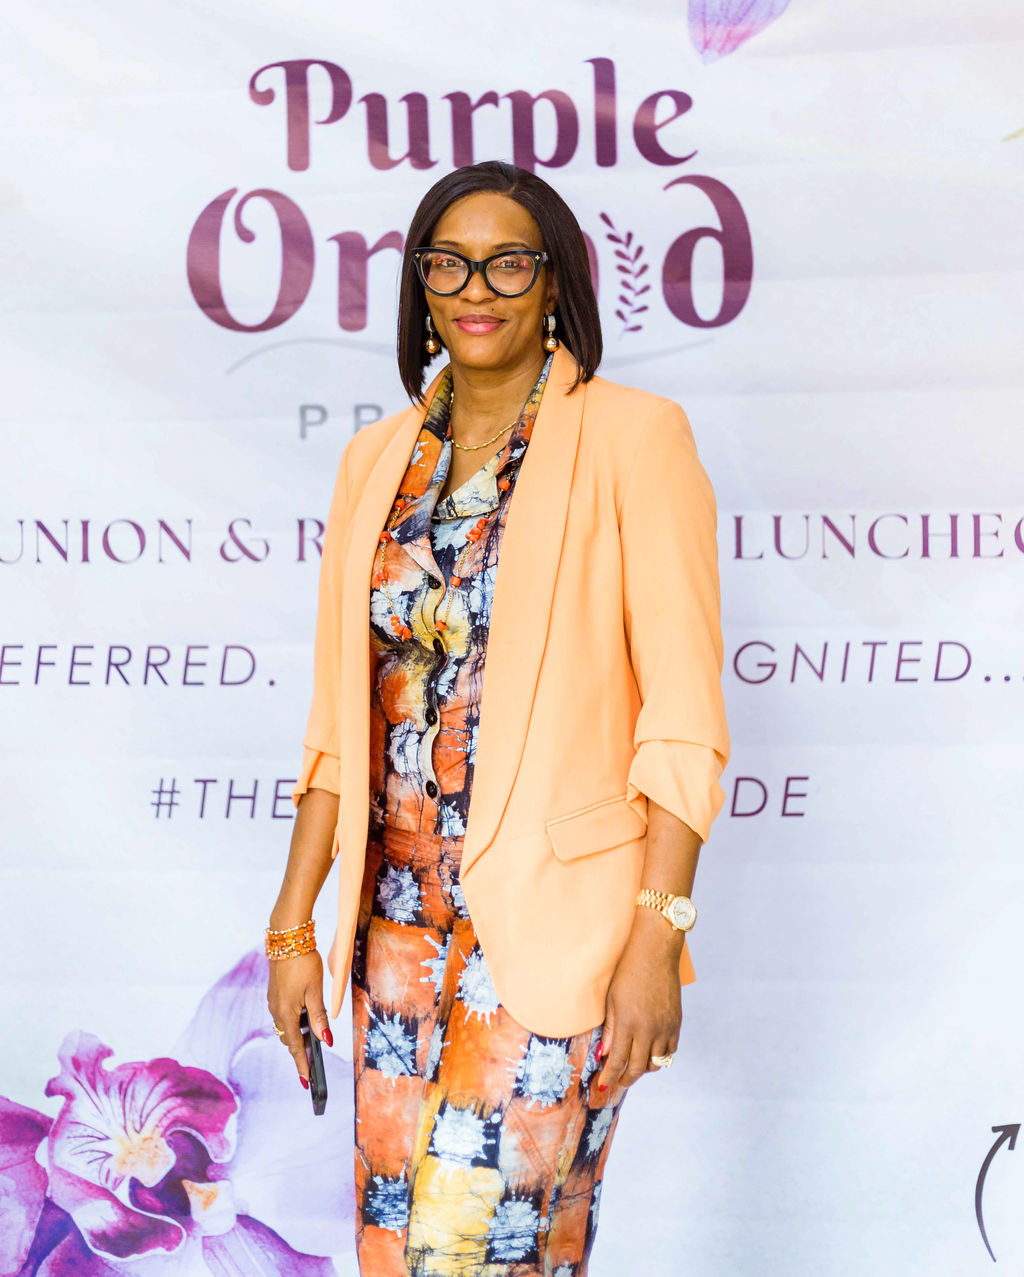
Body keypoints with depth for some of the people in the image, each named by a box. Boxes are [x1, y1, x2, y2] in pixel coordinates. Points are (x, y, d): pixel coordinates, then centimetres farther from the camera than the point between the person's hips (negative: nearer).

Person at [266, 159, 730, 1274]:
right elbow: (339, 720, 12)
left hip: (556, 920, -5)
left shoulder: (632, 439, -5)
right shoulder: (378, 459, 10)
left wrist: (658, 939, -14)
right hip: (399, 919, 5)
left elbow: (683, 716, -9)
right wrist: (292, 924, 9)